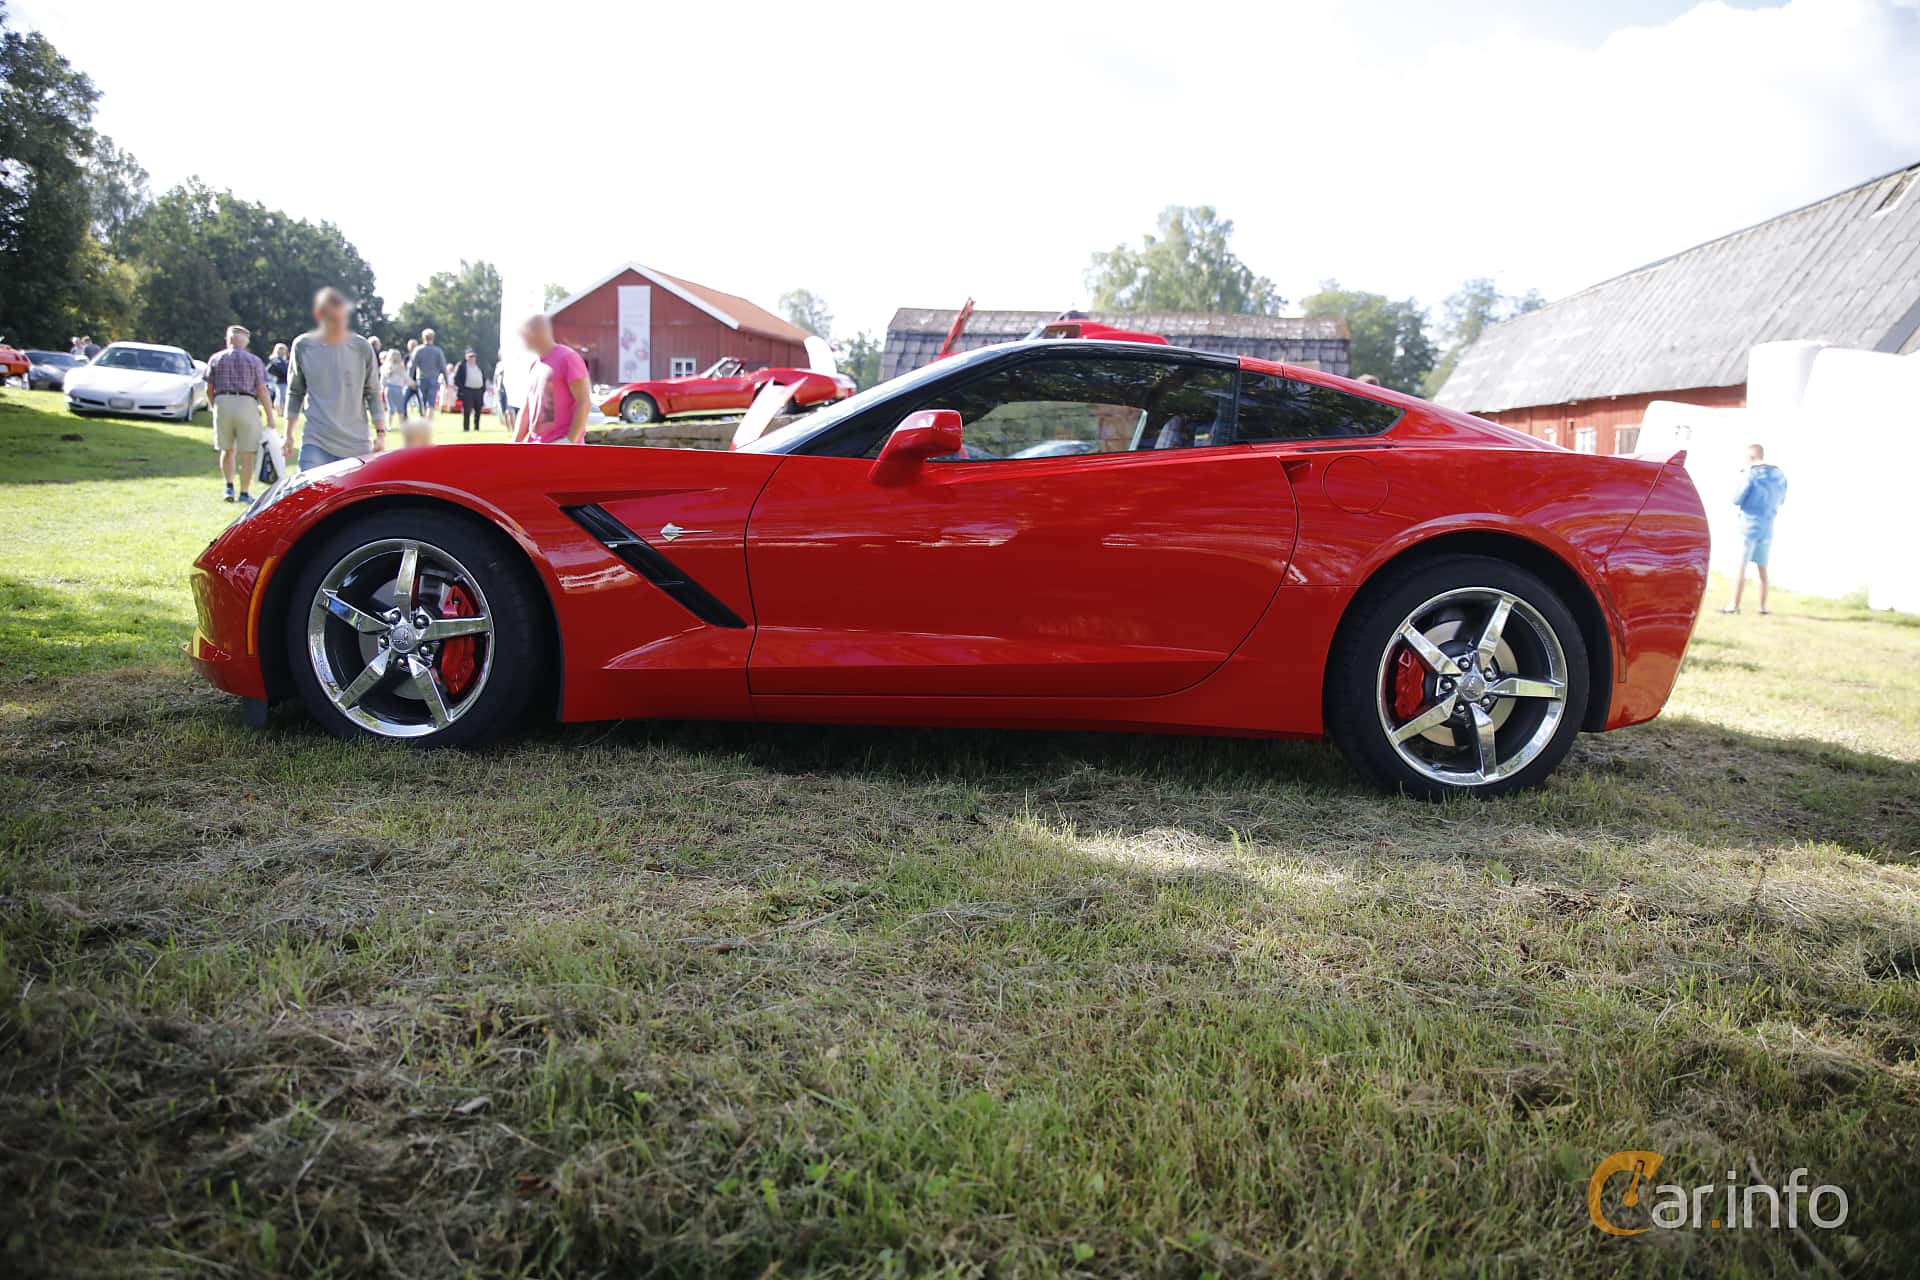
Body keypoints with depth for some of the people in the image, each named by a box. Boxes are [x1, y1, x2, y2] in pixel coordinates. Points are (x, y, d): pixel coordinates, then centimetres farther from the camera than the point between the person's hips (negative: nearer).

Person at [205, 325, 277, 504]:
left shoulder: (215, 359, 10)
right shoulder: (253, 360, 5)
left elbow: (209, 390, 9)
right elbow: (262, 391, -3)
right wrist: (269, 415, 0)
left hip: (222, 403, 2)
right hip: (246, 404, -2)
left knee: (227, 449, 17)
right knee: (246, 453, 1)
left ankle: (229, 487, 10)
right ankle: (244, 493, 1)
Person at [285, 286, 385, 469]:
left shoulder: (361, 348, 1)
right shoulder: (302, 346, 2)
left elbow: (373, 394, 6)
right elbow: (295, 393, 11)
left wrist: (381, 433, -1)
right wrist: (288, 434, 10)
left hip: (358, 445, 1)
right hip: (317, 444, -1)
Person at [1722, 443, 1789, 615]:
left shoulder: (1750, 474, -13)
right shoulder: (1779, 475, 7)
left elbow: (1736, 500, -11)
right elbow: (1780, 500, 19)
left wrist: (1741, 481, 5)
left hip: (1749, 525, -6)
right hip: (1767, 527, 6)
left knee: (1741, 566, -4)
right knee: (1762, 568, 12)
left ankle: (1734, 605, -6)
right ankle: (1763, 606, 13)